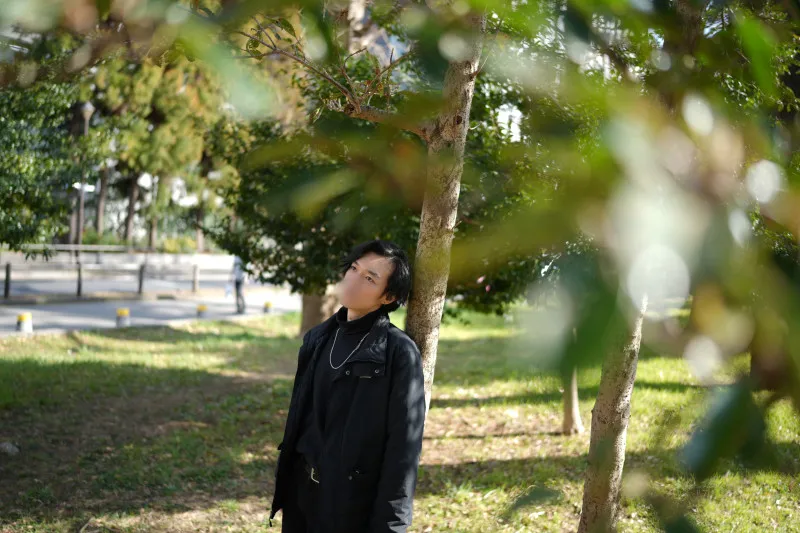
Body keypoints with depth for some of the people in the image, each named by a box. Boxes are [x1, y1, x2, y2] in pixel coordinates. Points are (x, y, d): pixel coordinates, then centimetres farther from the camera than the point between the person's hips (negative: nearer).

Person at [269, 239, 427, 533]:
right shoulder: (318, 338, 7)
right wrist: (284, 485, 13)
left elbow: (404, 446, -14)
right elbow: (299, 416, 13)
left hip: (356, 502, -6)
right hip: (303, 491, 6)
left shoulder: (399, 353, -12)